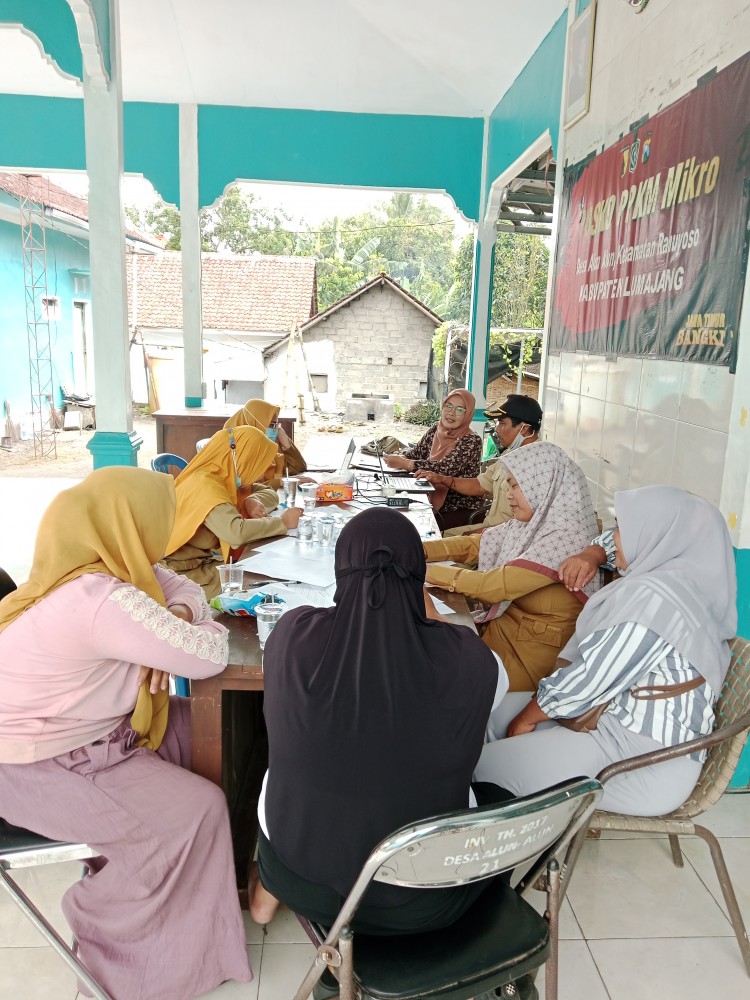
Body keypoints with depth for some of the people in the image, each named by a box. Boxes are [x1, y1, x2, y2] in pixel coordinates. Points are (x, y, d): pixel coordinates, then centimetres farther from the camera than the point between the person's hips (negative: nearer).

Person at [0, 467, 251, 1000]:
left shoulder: (101, 567, -4)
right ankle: (113, 932, 16)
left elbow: (182, 587, 7)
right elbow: (209, 656, -29)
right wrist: (204, 629, -7)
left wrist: (176, 619, -15)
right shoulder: (104, 602, -34)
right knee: (196, 807, -9)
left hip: (62, 730, 9)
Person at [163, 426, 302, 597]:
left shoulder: (222, 478, 3)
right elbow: (236, 532, -38)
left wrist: (253, 501, -11)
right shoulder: (204, 485, -23)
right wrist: (282, 522, -23)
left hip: (204, 560, 8)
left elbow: (270, 494, 13)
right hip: (183, 571, -8)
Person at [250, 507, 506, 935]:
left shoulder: (295, 635, -22)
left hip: (304, 879, 1)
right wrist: (426, 618, 15)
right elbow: (498, 684, 2)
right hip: (425, 902, 0)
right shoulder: (465, 658, -23)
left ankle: (268, 893, 47)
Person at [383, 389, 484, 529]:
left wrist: (404, 463, -25)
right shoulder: (436, 429, 4)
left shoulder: (472, 441, -16)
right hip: (433, 501, 5)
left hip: (461, 509, -5)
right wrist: (400, 458, -18)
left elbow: (445, 468, -25)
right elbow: (416, 452, 5)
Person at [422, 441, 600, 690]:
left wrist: (427, 571, -19)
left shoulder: (566, 535, -24)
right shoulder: (531, 522, 2)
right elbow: (473, 545, 7)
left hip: (530, 654, -7)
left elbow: (496, 586, -26)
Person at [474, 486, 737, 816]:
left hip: (644, 763, -10)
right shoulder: (685, 582, 7)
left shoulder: (651, 596, -24)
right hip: (629, 722, 10)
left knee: (487, 765, -8)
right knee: (495, 711, 11)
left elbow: (590, 678, -20)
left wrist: (527, 717, -5)